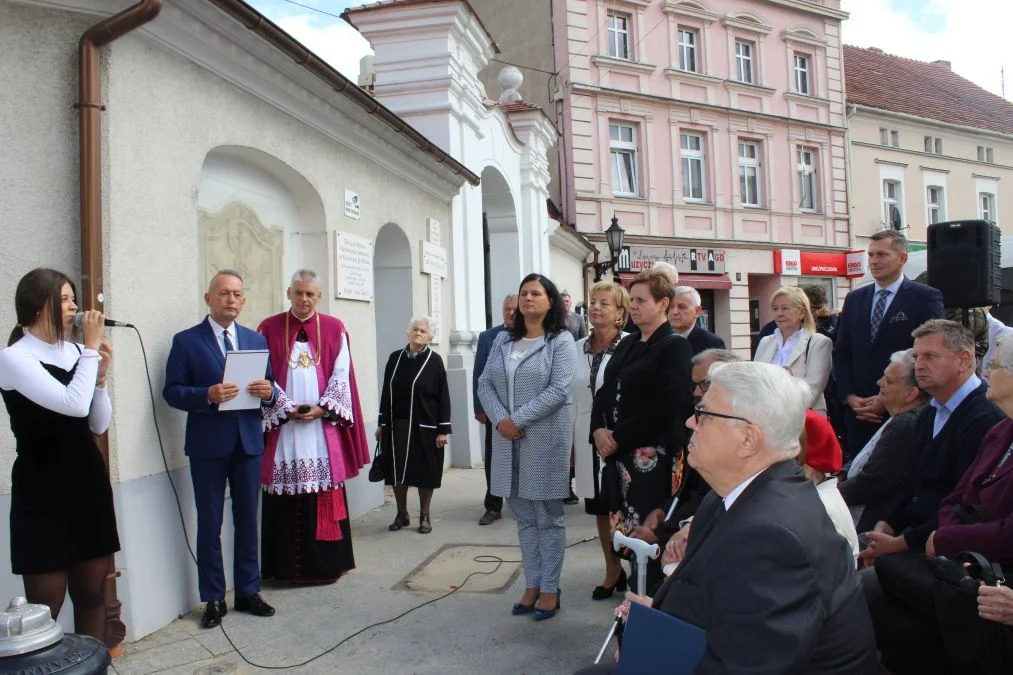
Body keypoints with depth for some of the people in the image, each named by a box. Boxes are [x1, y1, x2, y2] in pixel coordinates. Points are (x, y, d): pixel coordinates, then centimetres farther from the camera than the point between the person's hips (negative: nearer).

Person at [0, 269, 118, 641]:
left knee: (92, 593, 13)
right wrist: (91, 348, -14)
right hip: (44, 489, -6)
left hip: (89, 480, 6)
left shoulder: (75, 352, 5)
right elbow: (74, 404, -25)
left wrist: (100, 376, -5)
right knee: (45, 604, 3)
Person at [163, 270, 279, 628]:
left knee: (248, 519, 12)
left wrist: (268, 392, -12)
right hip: (208, 444, -3)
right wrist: (208, 395, -23)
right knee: (209, 524, 6)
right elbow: (172, 391, -6)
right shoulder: (186, 341, -1)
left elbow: (268, 387, 12)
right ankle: (213, 599, 19)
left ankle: (248, 591, 25)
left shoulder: (256, 339, 10)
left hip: (249, 441, 4)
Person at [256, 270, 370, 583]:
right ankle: (288, 566, 13)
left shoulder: (335, 329, 7)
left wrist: (322, 408, -9)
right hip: (282, 428, 0)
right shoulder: (270, 329, 7)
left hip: (323, 426, 0)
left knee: (326, 497, 2)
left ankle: (326, 563, 13)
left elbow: (341, 374, 3)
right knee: (286, 497, 2)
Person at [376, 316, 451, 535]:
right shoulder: (395, 358, 6)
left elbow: (443, 396, -6)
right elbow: (386, 392, 10)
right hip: (396, 425, 3)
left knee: (424, 472, 4)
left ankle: (424, 517, 18)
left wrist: (443, 429, -10)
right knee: (397, 472, 8)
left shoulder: (434, 361, -5)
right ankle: (401, 514, 24)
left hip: (424, 426, -3)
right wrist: (381, 423, 9)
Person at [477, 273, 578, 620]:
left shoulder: (561, 341, -4)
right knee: (523, 515, 13)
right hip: (507, 438, 5)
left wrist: (518, 420, -17)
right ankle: (532, 585, 24)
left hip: (546, 438, -5)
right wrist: (500, 420, -10)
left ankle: (549, 589, 17)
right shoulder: (503, 339, 11)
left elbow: (559, 390, -14)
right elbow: (485, 383, 6)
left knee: (548, 516, 6)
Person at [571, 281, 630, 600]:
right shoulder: (578, 349, 6)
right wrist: (570, 442, 10)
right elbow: (572, 399, 10)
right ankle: (612, 571, 30)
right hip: (588, 439, 5)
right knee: (600, 508, 14)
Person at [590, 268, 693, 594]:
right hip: (617, 451, 7)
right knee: (624, 526, 11)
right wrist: (600, 429, -3)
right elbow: (605, 391, 15)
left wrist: (618, 438, -14)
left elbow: (664, 406, -17)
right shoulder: (627, 345, 16)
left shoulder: (674, 347, -8)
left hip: (650, 454, -7)